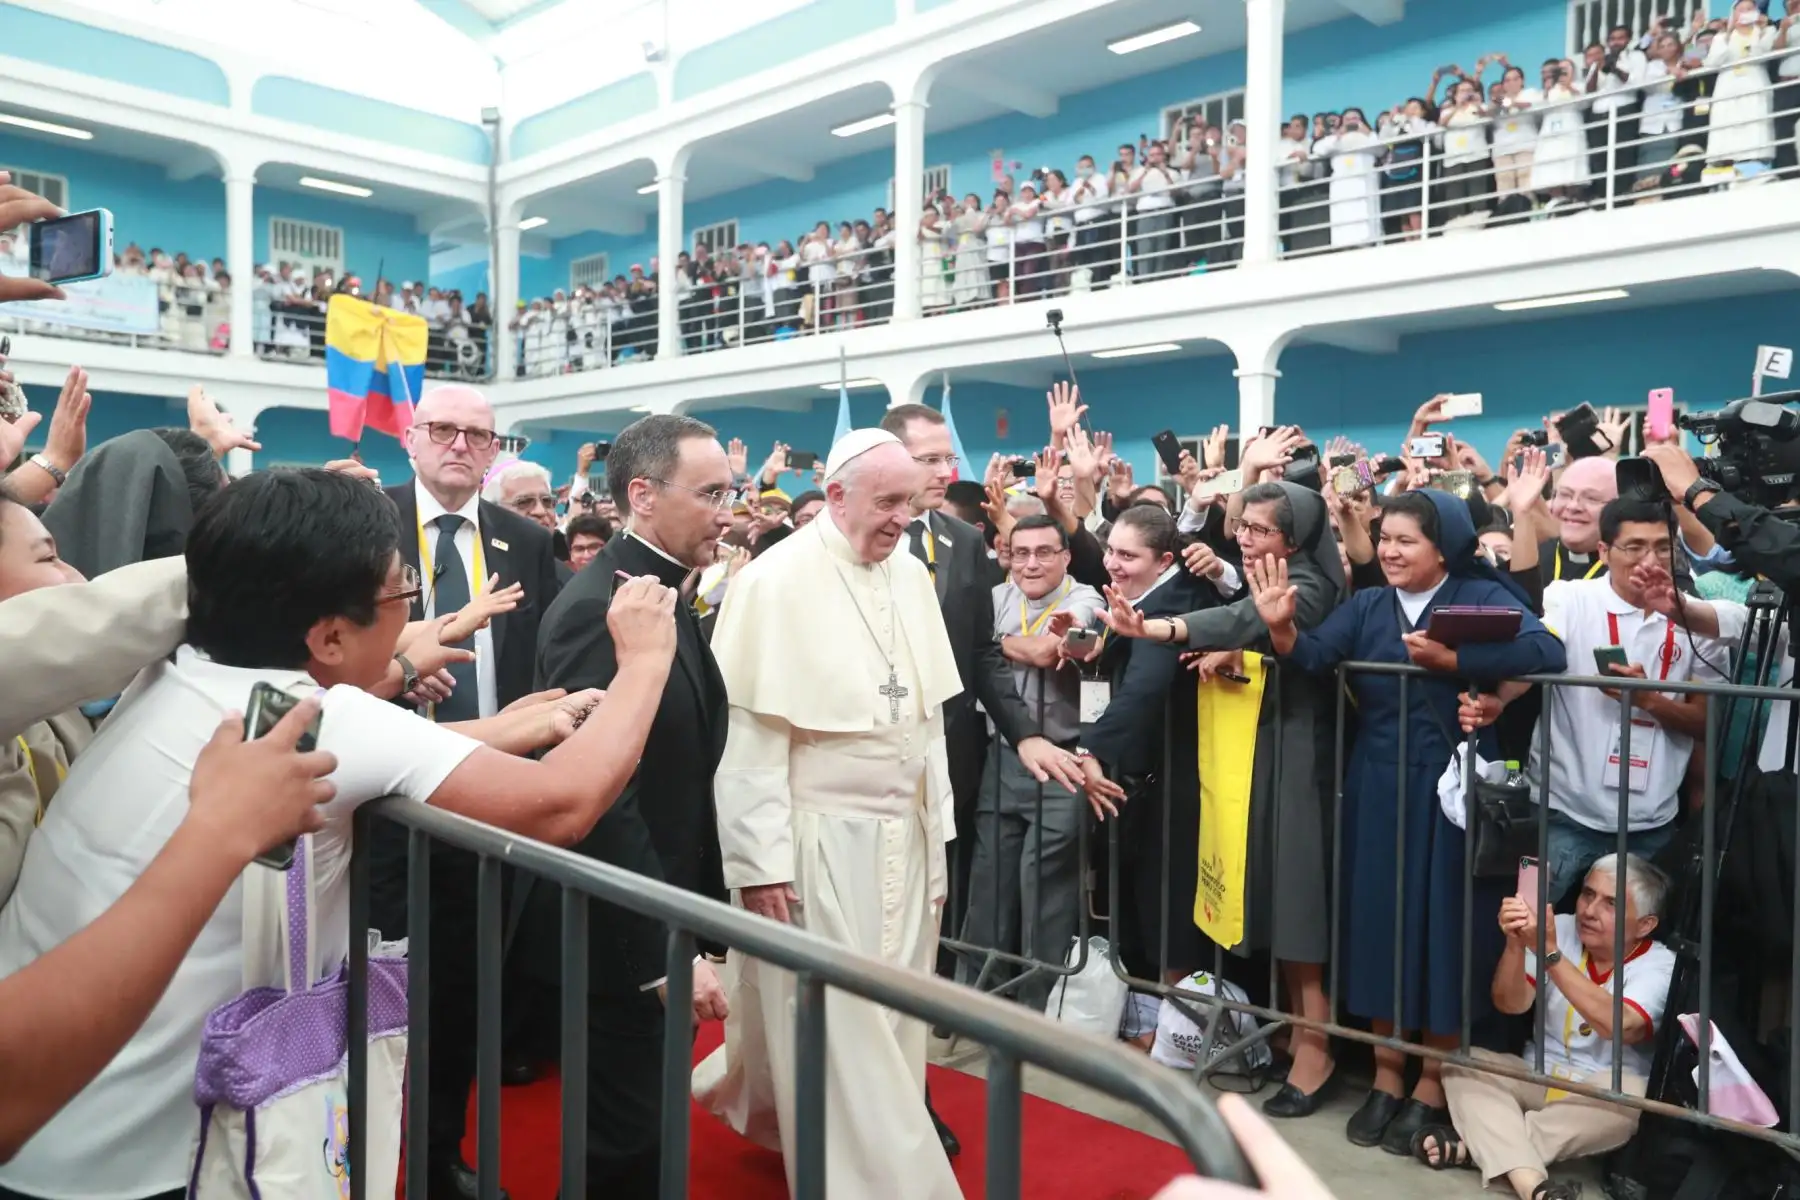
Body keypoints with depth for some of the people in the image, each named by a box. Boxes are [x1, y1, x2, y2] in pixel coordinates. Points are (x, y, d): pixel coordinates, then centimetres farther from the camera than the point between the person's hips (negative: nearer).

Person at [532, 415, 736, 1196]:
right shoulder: (599, 610, -22)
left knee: (646, 1134, 22)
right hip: (624, 938, -9)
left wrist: (695, 923, 14)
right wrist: (670, 950, -24)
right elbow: (605, 802, -26)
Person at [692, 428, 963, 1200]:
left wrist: (936, 836, 10)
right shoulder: (776, 581, -12)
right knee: (841, 1031, 2)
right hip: (817, 842, -7)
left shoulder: (912, 575, 7)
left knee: (888, 1020, 17)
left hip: (904, 837, 7)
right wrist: (761, 860, -15)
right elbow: (751, 732, -14)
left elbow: (927, 715, 10)